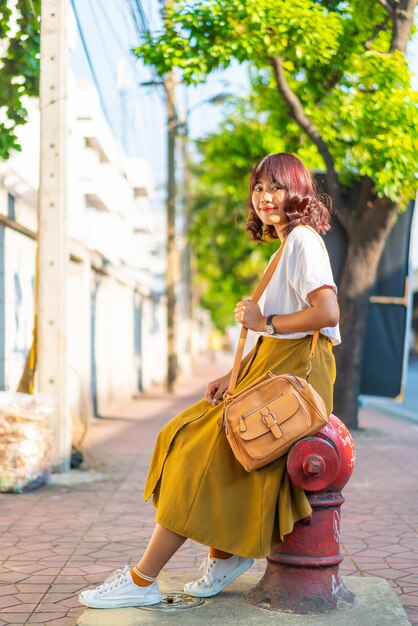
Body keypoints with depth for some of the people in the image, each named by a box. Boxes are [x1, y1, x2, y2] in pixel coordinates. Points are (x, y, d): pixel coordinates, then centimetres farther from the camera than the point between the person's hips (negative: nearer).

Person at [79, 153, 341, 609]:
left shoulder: (304, 240, -9)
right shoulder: (286, 246, 21)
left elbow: (327, 313, -24)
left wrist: (264, 322, -13)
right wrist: (233, 377, 7)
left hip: (294, 373, -10)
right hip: (273, 367, 10)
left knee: (203, 454, -12)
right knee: (191, 438, 4)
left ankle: (142, 580, -6)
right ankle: (225, 553, 9)